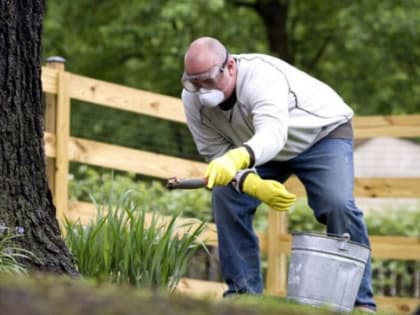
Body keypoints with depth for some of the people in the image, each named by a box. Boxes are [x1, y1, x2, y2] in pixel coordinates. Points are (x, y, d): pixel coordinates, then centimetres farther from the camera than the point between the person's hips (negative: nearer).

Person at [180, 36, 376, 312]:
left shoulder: (262, 77, -41)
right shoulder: (193, 99, -21)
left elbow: (272, 134, -58)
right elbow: (216, 153, -14)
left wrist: (235, 159, -78)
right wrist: (254, 185, -33)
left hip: (323, 133, -6)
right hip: (260, 149, 6)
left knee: (338, 204, -26)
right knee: (226, 197, -14)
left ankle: (360, 301, -14)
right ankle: (243, 291, -3)